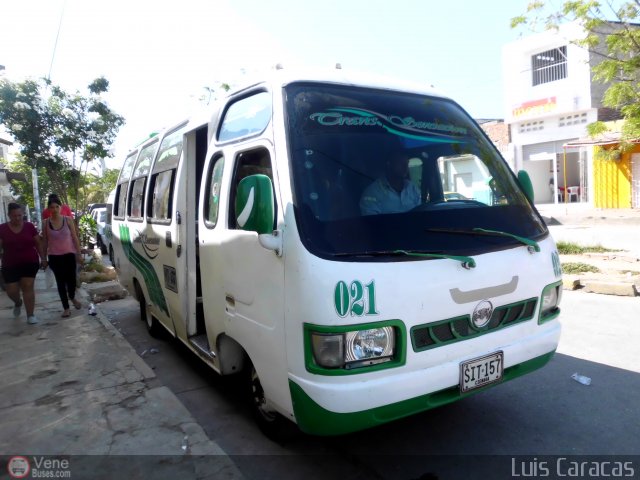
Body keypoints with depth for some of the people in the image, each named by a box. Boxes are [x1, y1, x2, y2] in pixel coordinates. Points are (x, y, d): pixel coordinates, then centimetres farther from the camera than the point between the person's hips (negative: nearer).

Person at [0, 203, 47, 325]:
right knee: (11, 290, 5)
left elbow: (38, 243, 5)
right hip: (10, 265, 1)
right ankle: (18, 303, 40)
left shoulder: (29, 226, -2)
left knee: (28, 287, -3)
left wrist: (43, 258, 3)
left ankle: (30, 315, 4)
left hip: (30, 263, -1)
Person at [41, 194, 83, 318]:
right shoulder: (46, 223, -1)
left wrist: (79, 254, -1)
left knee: (71, 280, 0)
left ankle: (72, 297, 33)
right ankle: (66, 308, 14)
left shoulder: (68, 220, -2)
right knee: (60, 282, 4)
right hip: (54, 257, 0)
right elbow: (45, 242, 6)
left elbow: (75, 238, 1)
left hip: (69, 254, 0)